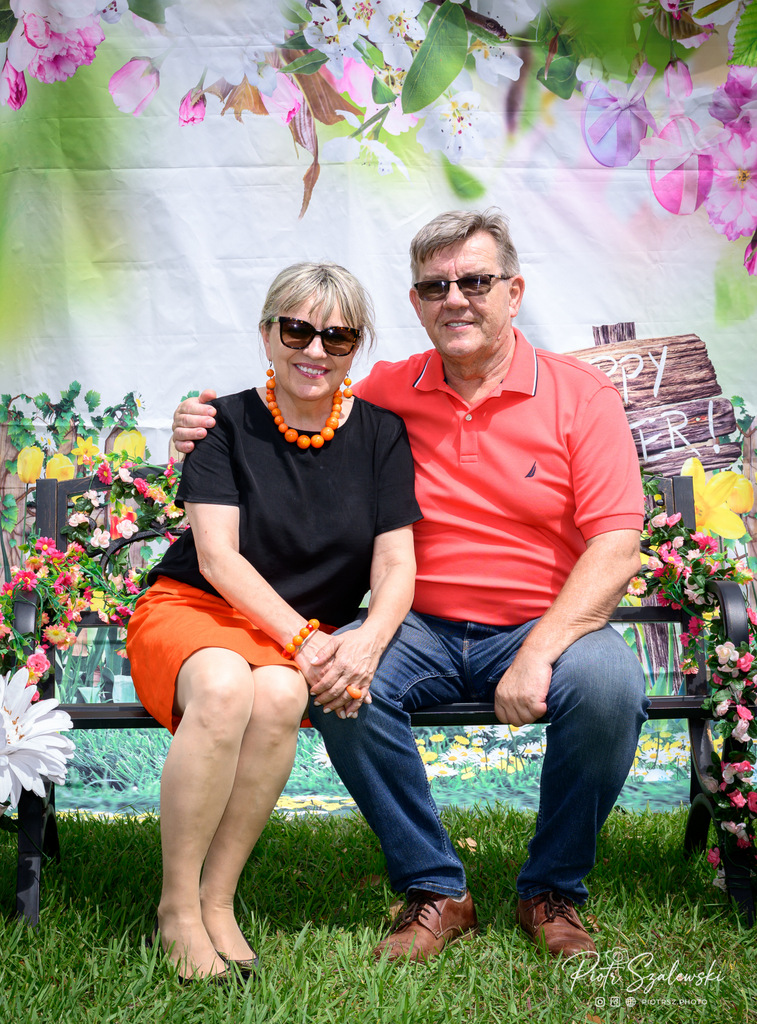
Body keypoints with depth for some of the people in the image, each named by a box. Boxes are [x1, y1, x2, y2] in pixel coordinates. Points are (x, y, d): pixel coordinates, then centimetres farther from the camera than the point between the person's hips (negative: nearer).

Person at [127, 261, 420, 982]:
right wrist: (302, 638, -23)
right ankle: (177, 904, -19)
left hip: (302, 634, 2)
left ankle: (217, 901, -16)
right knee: (225, 685, -36)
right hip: (191, 608, -2)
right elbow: (217, 555, -11)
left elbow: (396, 567, -1)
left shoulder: (380, 434, 4)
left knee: (280, 695, -34)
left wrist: (368, 640, -23)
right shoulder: (227, 422, -2)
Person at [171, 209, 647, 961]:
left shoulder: (580, 394, -2)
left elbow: (615, 547, -9)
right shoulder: (387, 392, 5)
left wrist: (539, 653, -22)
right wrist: (212, 432, -3)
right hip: (422, 629, 2)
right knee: (339, 679, -28)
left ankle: (552, 892, -5)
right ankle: (434, 891, -8)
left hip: (544, 624, -1)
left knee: (607, 683, -33)